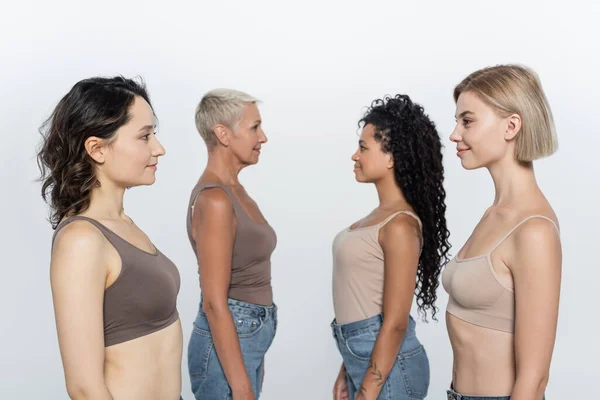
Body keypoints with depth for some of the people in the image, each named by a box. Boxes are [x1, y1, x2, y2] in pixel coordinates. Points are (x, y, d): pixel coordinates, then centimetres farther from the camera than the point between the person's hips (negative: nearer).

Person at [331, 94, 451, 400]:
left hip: (385, 364, -8)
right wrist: (347, 371, 16)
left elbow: (395, 324, -19)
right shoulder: (382, 214, 7)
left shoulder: (400, 224, -19)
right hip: (363, 356, 8)